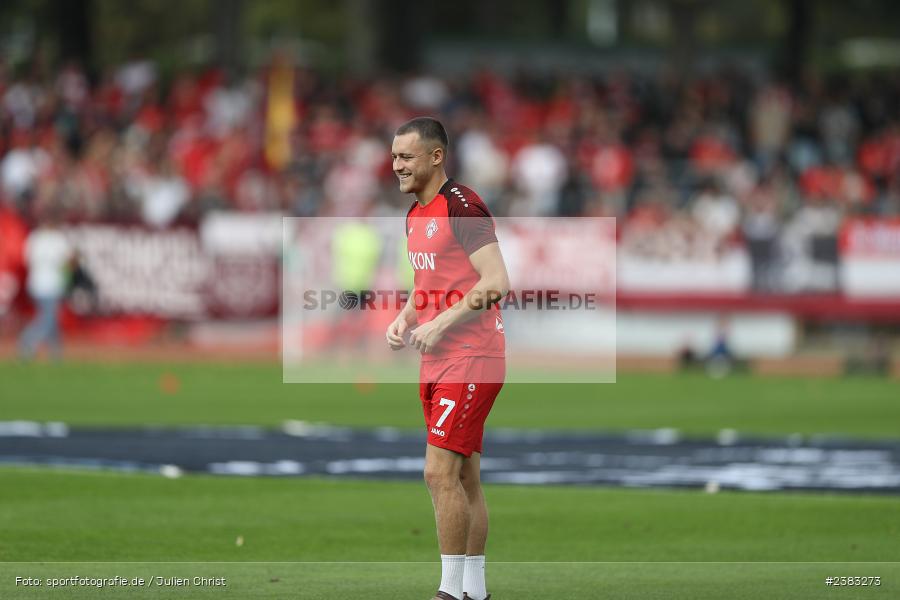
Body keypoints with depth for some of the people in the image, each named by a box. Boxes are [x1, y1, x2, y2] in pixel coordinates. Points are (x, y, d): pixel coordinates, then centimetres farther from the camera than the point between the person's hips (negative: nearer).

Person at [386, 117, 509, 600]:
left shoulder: (462, 207, -14)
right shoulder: (416, 215, 15)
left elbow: (497, 283, -20)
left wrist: (440, 324, -21)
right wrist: (405, 319, 8)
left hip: (472, 358, -9)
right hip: (436, 361, 9)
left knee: (440, 472, -13)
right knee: (463, 478, 11)